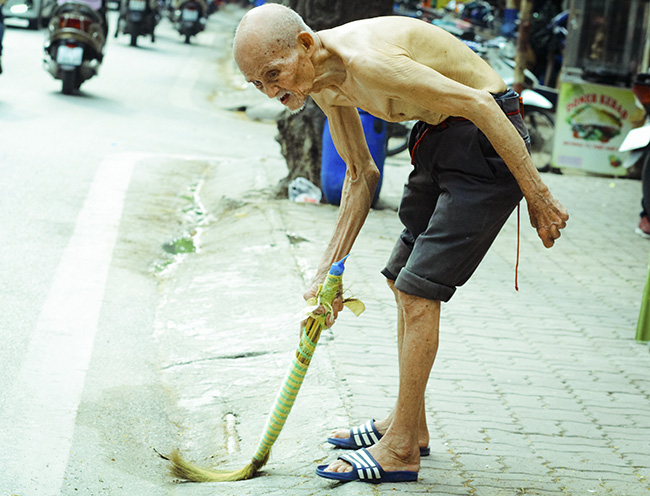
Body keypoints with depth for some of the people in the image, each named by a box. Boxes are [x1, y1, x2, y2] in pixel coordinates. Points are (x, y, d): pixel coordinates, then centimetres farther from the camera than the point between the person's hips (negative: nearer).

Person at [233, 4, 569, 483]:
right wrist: (328, 272, 9)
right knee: (403, 281, 16)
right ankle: (409, 425, 30)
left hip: (490, 139, -10)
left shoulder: (367, 61, -30)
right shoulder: (321, 82, 1)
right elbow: (361, 175, 11)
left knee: (418, 291, -11)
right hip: (438, 138, 10)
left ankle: (400, 451, -1)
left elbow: (479, 105, -27)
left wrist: (538, 196, -22)